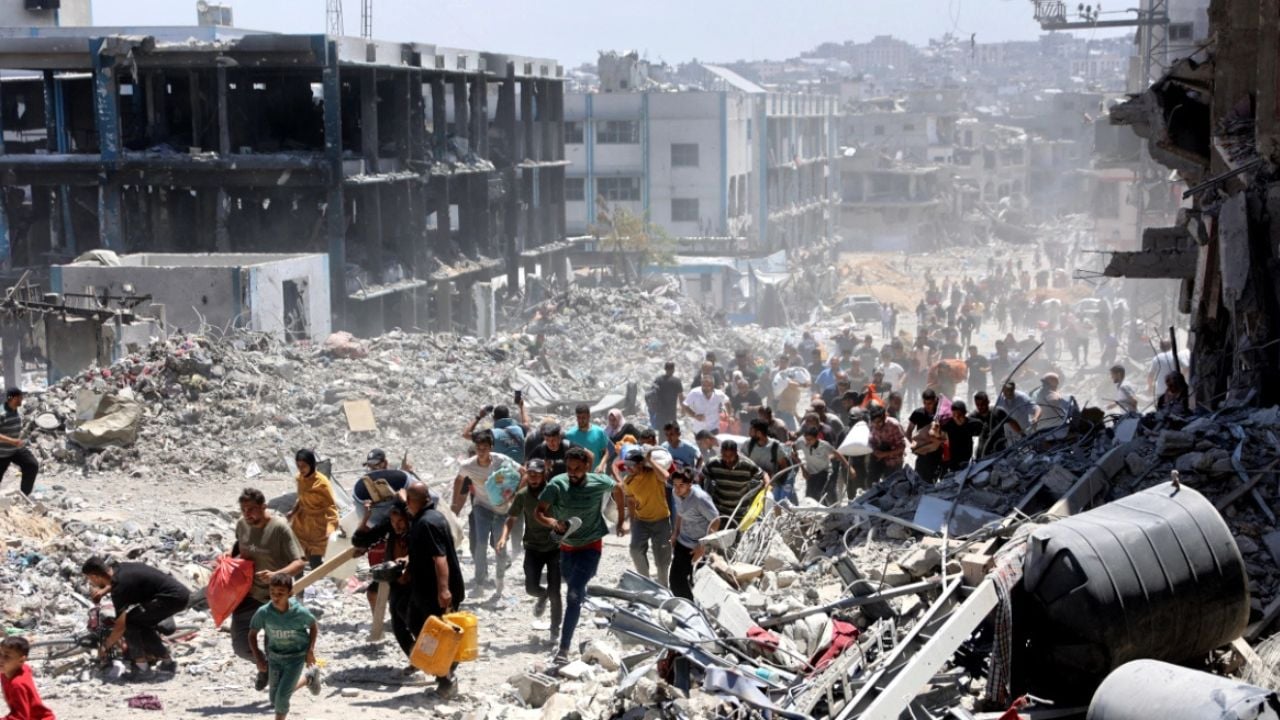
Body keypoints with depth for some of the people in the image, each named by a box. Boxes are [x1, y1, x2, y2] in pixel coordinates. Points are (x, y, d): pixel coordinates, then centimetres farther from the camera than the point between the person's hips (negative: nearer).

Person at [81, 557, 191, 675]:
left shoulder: (120, 587, -15)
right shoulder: (118, 568, 9)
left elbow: (121, 625, -11)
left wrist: (105, 646, 2)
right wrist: (103, 591, 24)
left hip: (174, 598, -9)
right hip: (181, 591, 9)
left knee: (129, 622, -7)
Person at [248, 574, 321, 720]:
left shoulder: (300, 612, -23)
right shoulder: (263, 612, -22)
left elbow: (313, 626, -2)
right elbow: (252, 634, -6)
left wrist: (310, 650, -7)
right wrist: (258, 657, -12)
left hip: (296, 657, -3)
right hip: (275, 656, 3)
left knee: (282, 696, -13)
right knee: (274, 699, 13)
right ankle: (308, 679, 37)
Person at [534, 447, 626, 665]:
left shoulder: (600, 483, -17)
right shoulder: (557, 484, -19)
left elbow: (617, 489, 6)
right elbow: (538, 512, -21)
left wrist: (621, 520, 9)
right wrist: (552, 522, -42)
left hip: (591, 546, -3)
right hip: (567, 545, 3)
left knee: (573, 595, -17)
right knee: (575, 591, 25)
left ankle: (564, 649, -19)